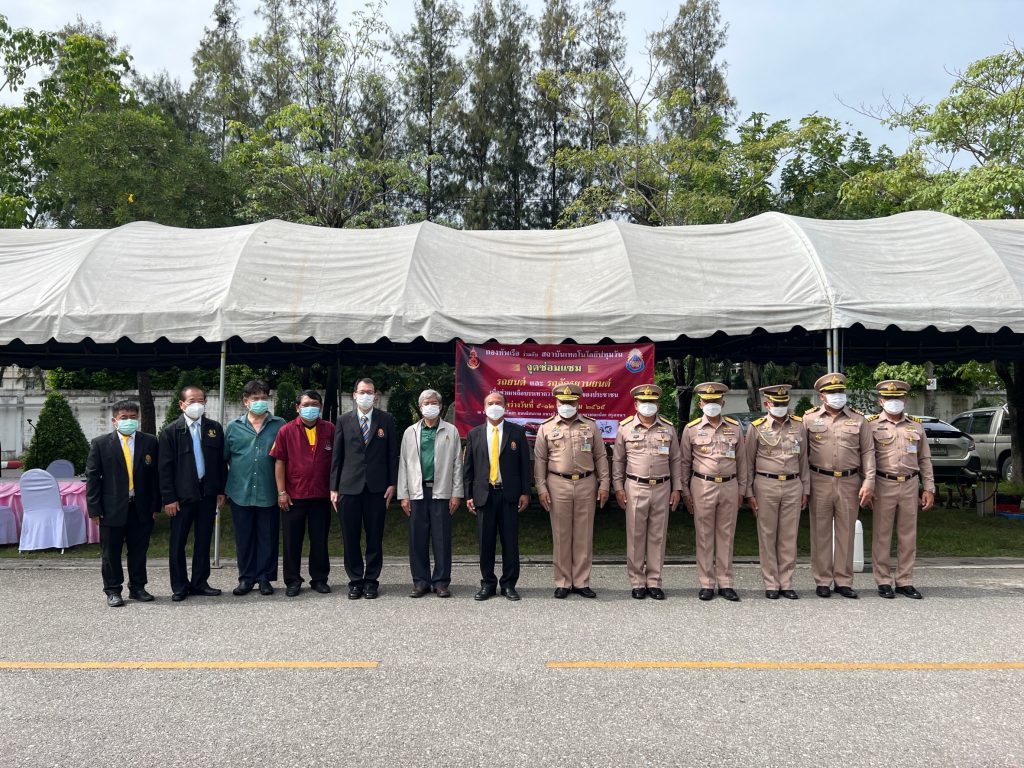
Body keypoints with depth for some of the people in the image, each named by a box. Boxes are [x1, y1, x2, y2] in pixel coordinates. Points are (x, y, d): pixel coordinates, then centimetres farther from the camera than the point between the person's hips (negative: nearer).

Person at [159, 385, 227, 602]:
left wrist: (221, 491, 5)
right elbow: (165, 467, -5)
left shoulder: (215, 429, 6)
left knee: (203, 541, 10)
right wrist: (169, 498, -9)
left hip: (208, 494, 3)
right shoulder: (171, 431, -3)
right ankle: (179, 587, 16)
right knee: (177, 543, 4)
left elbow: (221, 461, 9)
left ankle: (199, 583, 21)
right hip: (182, 495, -2)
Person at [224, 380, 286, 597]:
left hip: (269, 493, -1)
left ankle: (265, 578, 16)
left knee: (268, 537, 6)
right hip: (240, 494, 1)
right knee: (244, 538, 9)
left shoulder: (280, 426, 2)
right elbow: (223, 459, 9)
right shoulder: (233, 427, 7)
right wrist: (223, 489, 5)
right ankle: (246, 578, 20)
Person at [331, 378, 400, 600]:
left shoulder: (386, 420, 5)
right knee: (350, 537, 4)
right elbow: (337, 456, 6)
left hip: (377, 488, 0)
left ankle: (371, 581, 16)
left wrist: (392, 483, -1)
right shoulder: (343, 420, 6)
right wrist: (334, 488, 3)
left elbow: (392, 454, 5)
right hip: (349, 487, 1)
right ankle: (355, 580, 17)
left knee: (375, 537, 5)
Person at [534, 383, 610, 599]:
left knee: (584, 536, 5)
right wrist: (541, 488, -2)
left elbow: (600, 457, 9)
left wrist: (604, 484, 2)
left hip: (586, 484, 1)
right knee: (561, 536, 3)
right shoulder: (546, 428, 5)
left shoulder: (591, 426, 8)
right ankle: (563, 583, 13)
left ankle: (581, 582, 14)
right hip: (558, 484, -1)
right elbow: (540, 460, 5)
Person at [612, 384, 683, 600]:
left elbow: (675, 460, 10)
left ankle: (654, 582, 16)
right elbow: (618, 460, 6)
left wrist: (677, 488, 5)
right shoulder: (625, 428, 2)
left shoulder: (668, 428, 6)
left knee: (657, 537, 6)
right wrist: (618, 487, 0)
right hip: (635, 489, -1)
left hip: (662, 489, 2)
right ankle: (637, 583, 13)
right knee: (635, 538, 3)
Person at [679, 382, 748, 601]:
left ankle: (725, 583, 15)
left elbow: (741, 460, 10)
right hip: (702, 487, -2)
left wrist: (741, 490, 8)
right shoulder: (691, 429, 1)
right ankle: (706, 584, 12)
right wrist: (685, 492, 2)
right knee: (704, 537, 3)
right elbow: (685, 462, 5)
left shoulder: (735, 427, 6)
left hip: (729, 487, 2)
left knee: (726, 536, 7)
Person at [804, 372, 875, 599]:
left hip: (849, 483, 1)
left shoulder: (858, 419, 6)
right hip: (820, 482, -1)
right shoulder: (809, 419, 3)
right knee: (821, 533, 4)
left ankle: (843, 581, 16)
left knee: (846, 533, 7)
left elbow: (868, 452, 4)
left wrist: (869, 482, -5)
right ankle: (822, 581, 13)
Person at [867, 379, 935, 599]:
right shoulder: (872, 425, 1)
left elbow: (924, 459, 13)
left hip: (910, 486, 3)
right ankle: (883, 582, 9)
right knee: (882, 536, 1)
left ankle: (905, 582, 16)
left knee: (908, 536, 7)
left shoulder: (916, 426, 12)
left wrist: (929, 488, 7)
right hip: (883, 485, -3)